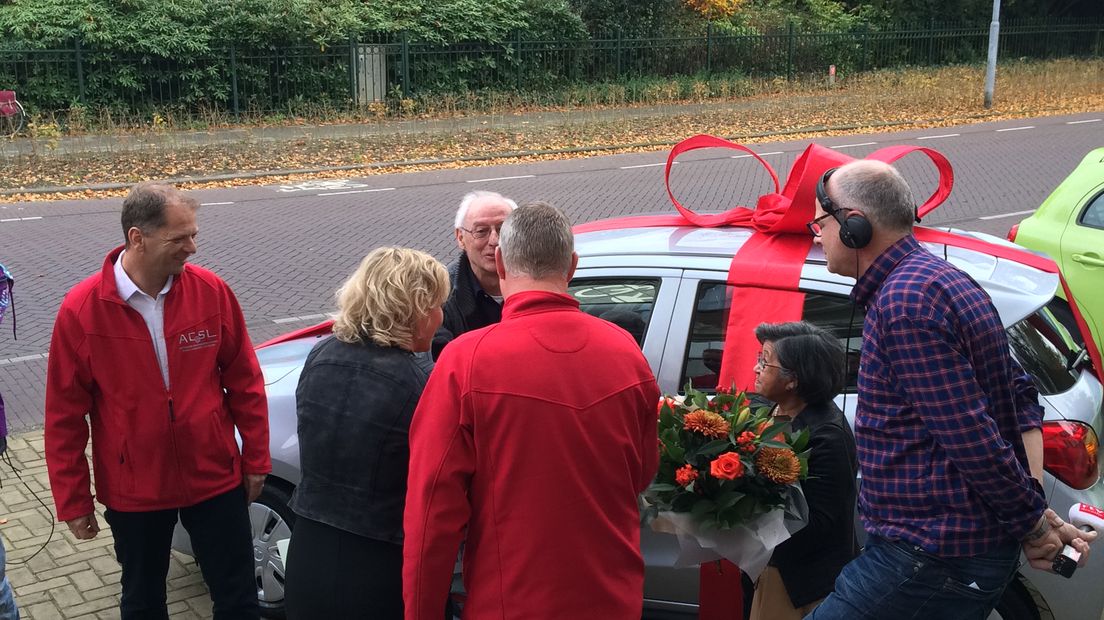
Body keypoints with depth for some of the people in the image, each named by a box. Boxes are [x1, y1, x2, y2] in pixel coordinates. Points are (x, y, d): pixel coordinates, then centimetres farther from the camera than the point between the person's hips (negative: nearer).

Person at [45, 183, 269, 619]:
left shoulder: (211, 291, -10)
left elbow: (245, 382, 0)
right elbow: (65, 415, -6)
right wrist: (73, 501, -2)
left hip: (216, 478, 1)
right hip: (134, 490, 0)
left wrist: (255, 460, 4)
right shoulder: (81, 310, -13)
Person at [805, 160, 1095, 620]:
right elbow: (1018, 396, 15)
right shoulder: (944, 279, 13)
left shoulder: (902, 301, -20)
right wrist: (1035, 516, 7)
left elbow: (970, 437, -23)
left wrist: (1030, 523, -11)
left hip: (933, 557, -10)